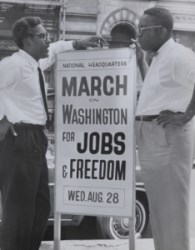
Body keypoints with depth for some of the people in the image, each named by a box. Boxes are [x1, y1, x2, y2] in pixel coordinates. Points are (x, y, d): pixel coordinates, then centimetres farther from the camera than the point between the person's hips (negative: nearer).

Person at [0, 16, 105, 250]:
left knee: (40, 205, 17)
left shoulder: (37, 62, 13)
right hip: (19, 139, -10)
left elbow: (55, 49, 35)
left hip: (35, 139, 10)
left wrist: (79, 44, 24)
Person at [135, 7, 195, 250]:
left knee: (171, 207, -5)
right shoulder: (158, 58, 17)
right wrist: (141, 62, 23)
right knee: (158, 206, 14)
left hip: (167, 137, -10)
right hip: (150, 138, 10)